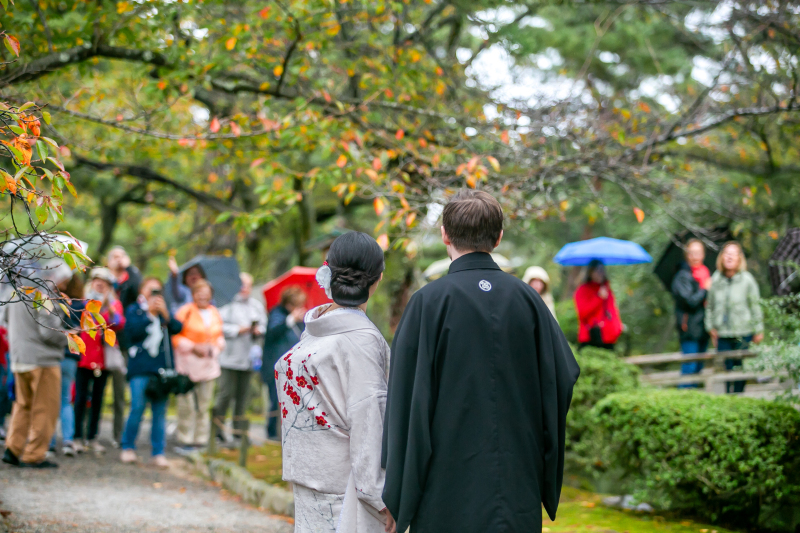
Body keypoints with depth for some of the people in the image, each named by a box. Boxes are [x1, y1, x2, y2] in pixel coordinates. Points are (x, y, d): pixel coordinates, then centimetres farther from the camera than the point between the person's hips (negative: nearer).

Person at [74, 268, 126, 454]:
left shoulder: (114, 304, 10)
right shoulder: (83, 301, 8)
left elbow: (119, 324, -9)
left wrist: (109, 307, -19)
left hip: (103, 357, 2)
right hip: (83, 355, -1)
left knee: (98, 398, 5)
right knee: (81, 396, -7)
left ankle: (92, 437, 11)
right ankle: (77, 437, -3)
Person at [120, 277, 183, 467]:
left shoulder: (165, 311, 18)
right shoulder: (134, 309, 9)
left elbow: (177, 328, 3)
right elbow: (132, 330, -8)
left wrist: (165, 314, -10)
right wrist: (149, 313, -8)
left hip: (162, 368, 3)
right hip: (140, 368, -3)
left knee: (160, 411, 1)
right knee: (138, 408, -8)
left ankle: (158, 452, 6)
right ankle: (128, 448, 8)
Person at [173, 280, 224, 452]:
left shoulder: (215, 313, 13)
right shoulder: (185, 312, -3)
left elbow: (220, 336, 21)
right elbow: (176, 337, -4)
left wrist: (214, 348, 1)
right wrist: (193, 347, -13)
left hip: (209, 364, 5)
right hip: (188, 362, -5)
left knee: (204, 404, 6)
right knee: (187, 404, -7)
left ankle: (201, 440, 13)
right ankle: (185, 440, 2)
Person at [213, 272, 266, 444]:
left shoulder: (257, 306, 14)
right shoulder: (228, 304, -5)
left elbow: (263, 323, 21)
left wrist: (259, 330, 1)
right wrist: (237, 330, -13)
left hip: (248, 357, 5)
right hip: (230, 357, -5)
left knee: (243, 394, 7)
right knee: (226, 392, -7)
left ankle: (239, 428, 13)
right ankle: (218, 425, 4)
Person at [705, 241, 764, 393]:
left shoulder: (747, 279, -5)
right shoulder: (715, 280, 3)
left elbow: (755, 306, 1)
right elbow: (710, 306, 12)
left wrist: (758, 330, 2)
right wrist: (711, 327, 8)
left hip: (743, 333, -2)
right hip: (723, 334, 2)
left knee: (741, 368, 1)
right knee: (726, 368, 1)